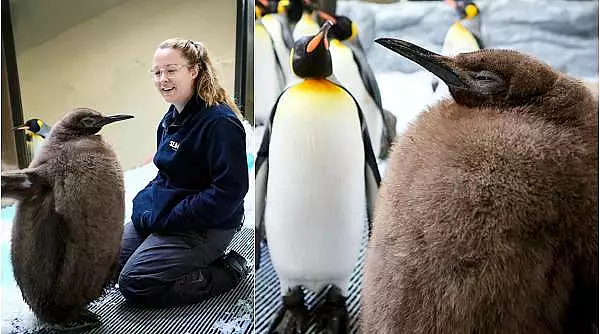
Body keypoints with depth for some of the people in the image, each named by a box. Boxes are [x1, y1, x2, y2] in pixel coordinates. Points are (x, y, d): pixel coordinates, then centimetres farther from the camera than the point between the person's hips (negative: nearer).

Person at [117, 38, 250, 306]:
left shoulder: (220, 122, -22)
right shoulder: (172, 117, 7)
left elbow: (229, 191, -26)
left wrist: (167, 218, -22)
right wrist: (145, 202, 0)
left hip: (205, 225, -9)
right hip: (162, 211, 10)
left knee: (134, 282, -15)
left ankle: (227, 271, -2)